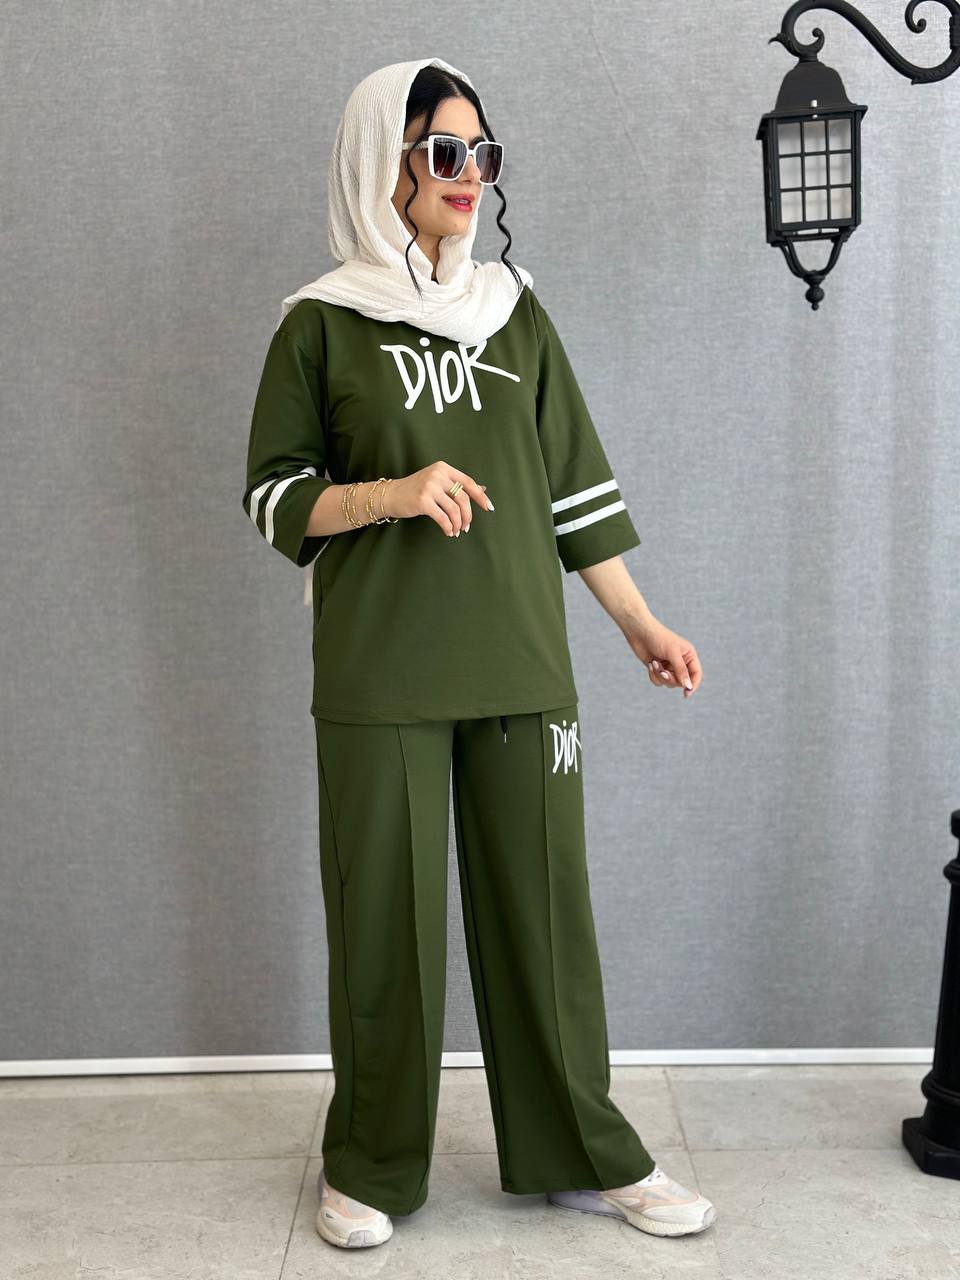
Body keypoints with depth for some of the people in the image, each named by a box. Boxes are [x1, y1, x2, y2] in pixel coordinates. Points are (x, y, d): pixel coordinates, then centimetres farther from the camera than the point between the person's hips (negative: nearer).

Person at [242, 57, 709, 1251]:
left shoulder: (516, 311, 12)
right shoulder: (321, 323, 3)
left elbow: (573, 482, 12)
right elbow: (273, 494, 2)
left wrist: (641, 622, 9)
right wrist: (395, 493, -15)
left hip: (520, 665, 3)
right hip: (379, 675, -2)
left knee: (543, 909, 8)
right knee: (384, 917, 4)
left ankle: (581, 1153, 25)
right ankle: (370, 1166, 24)